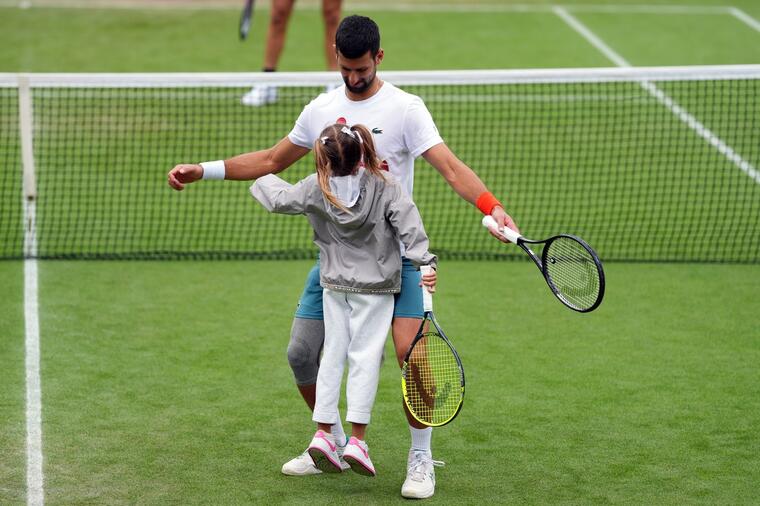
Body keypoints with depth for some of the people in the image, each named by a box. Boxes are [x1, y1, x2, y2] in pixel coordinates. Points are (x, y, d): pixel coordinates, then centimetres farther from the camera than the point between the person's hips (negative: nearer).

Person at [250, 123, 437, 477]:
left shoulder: (316, 189, -7)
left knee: (333, 354, 11)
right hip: (375, 287, -2)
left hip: (334, 285, 2)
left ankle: (323, 433, 6)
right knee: (365, 356, -2)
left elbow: (278, 199, 8)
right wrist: (424, 262, -16)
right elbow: (409, 226, -17)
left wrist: (262, 178, 27)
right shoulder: (385, 188, -12)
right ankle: (357, 439, -6)